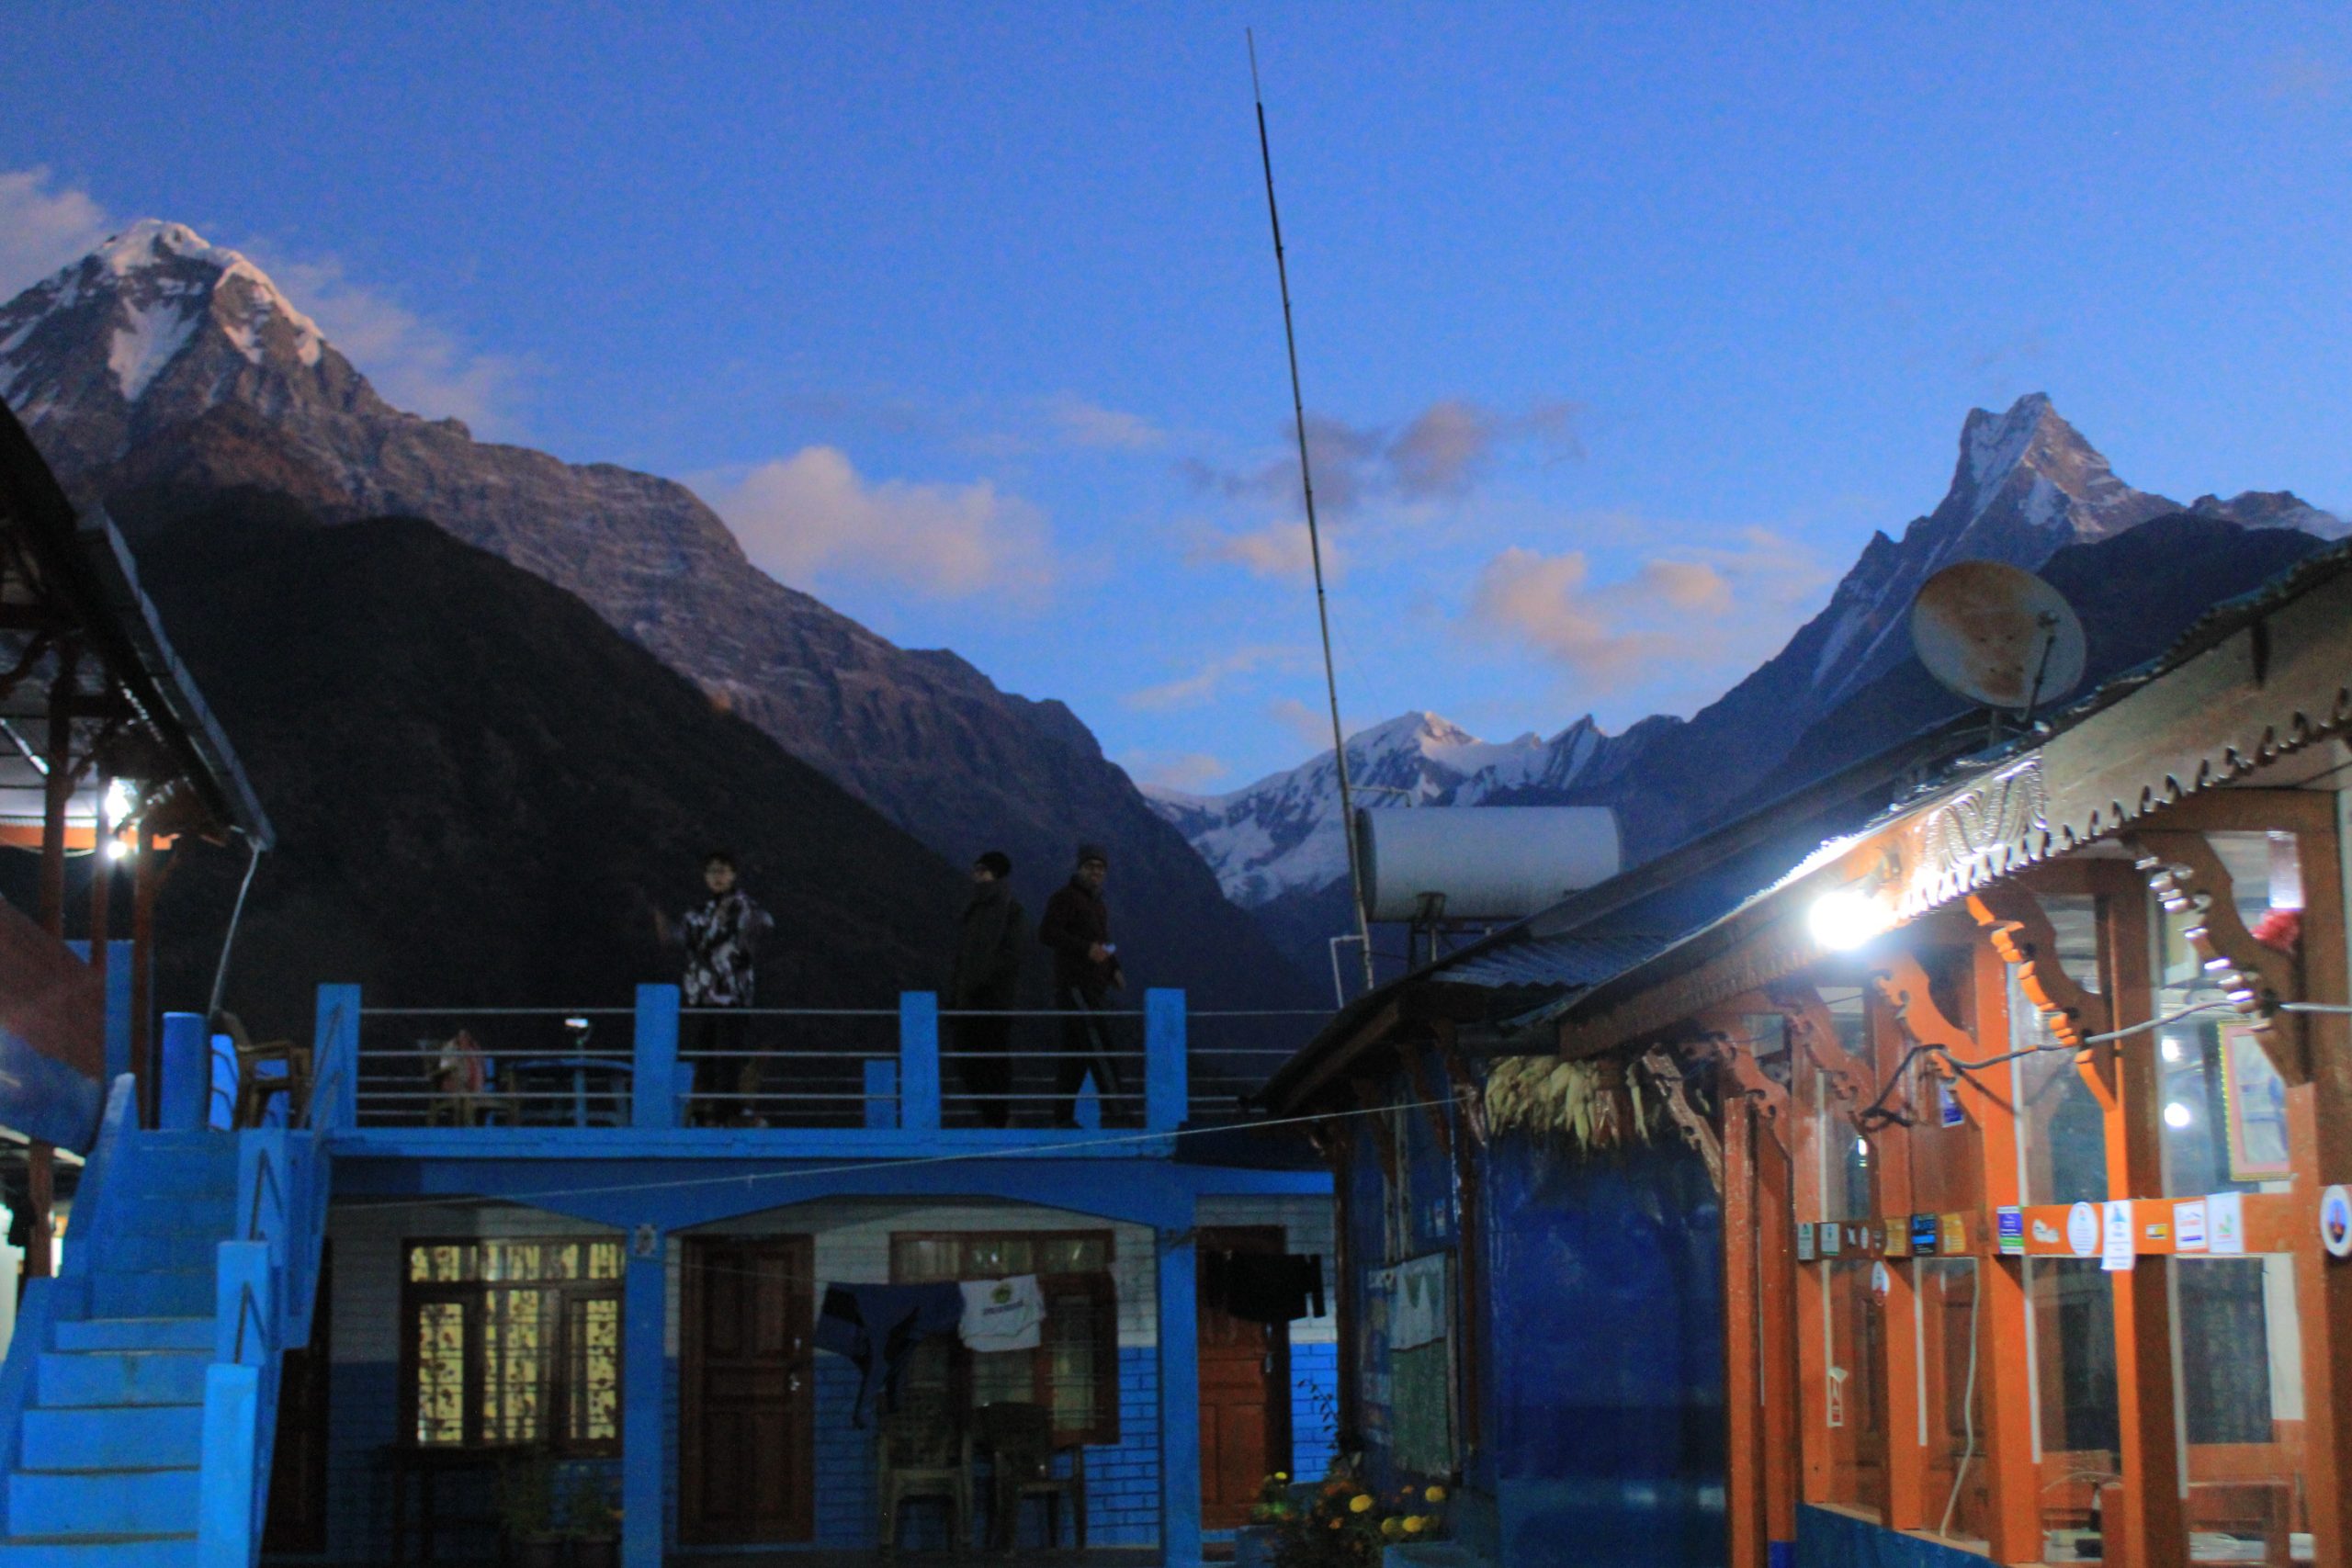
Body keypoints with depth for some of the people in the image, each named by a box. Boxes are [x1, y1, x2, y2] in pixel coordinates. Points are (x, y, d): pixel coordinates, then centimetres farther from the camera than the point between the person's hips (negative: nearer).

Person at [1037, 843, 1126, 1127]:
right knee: (1099, 1045, -15)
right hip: (1075, 985, -9)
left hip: (1093, 988, 9)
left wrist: (1114, 970, 10)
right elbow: (1046, 933, -16)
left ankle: (1063, 1118, 8)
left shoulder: (1099, 905, 23)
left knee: (1074, 1055, 7)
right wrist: (1086, 948, -23)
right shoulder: (1065, 897, -5)